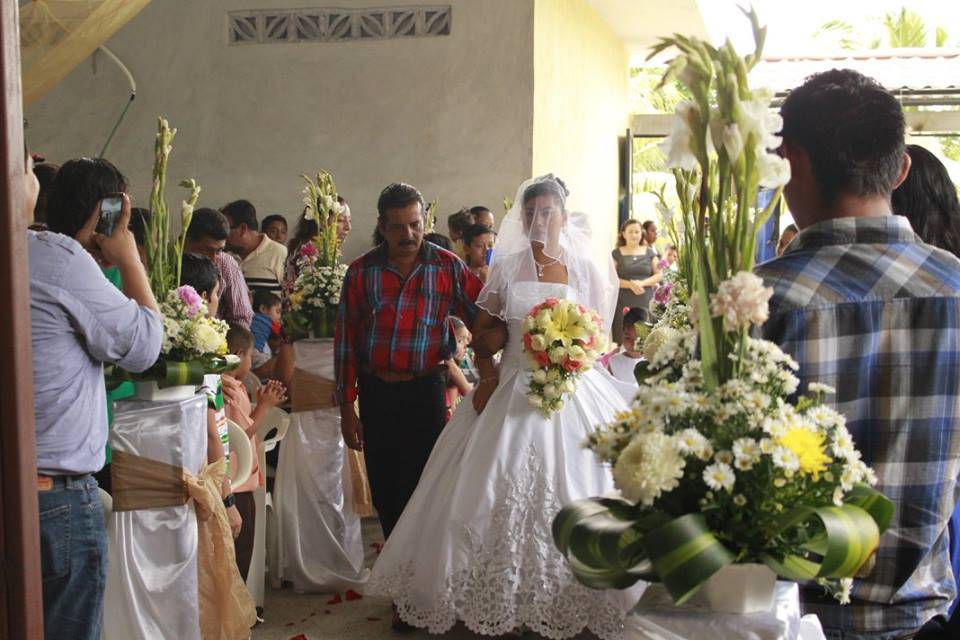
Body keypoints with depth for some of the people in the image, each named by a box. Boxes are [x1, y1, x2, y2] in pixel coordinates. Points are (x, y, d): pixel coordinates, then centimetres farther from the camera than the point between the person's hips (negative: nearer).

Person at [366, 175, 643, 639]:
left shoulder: (588, 269, 4)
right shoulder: (505, 266, 5)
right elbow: (482, 335, 7)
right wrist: (487, 377, -7)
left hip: (573, 392, 0)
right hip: (513, 391, 0)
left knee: (570, 495, 1)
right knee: (501, 497, 1)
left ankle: (570, 602, 17)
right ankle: (503, 600, 16)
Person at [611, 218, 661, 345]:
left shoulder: (649, 252, 11)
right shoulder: (617, 254, 5)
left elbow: (658, 275, 7)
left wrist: (642, 283, -11)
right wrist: (630, 284, -16)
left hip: (645, 303, 2)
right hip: (622, 304, -1)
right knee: (622, 340, -5)